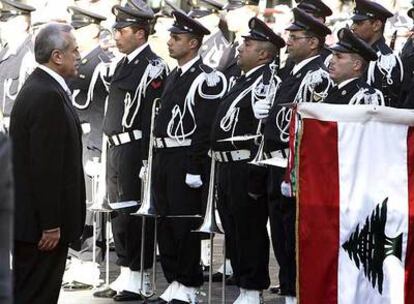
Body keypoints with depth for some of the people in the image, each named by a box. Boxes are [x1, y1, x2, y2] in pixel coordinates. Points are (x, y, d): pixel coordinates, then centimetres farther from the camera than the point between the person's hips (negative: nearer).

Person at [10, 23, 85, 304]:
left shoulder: (38, 88, 13)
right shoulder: (48, 97, -20)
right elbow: (45, 166, -23)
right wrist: (51, 224, -21)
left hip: (30, 216, 10)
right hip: (40, 219, -10)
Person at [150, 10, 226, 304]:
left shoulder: (206, 78, -11)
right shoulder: (174, 77, 17)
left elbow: (205, 128, -16)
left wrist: (195, 169, -19)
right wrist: (155, 163, 17)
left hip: (186, 160, -9)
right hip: (164, 158, 9)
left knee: (185, 225, -4)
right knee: (165, 224, 11)